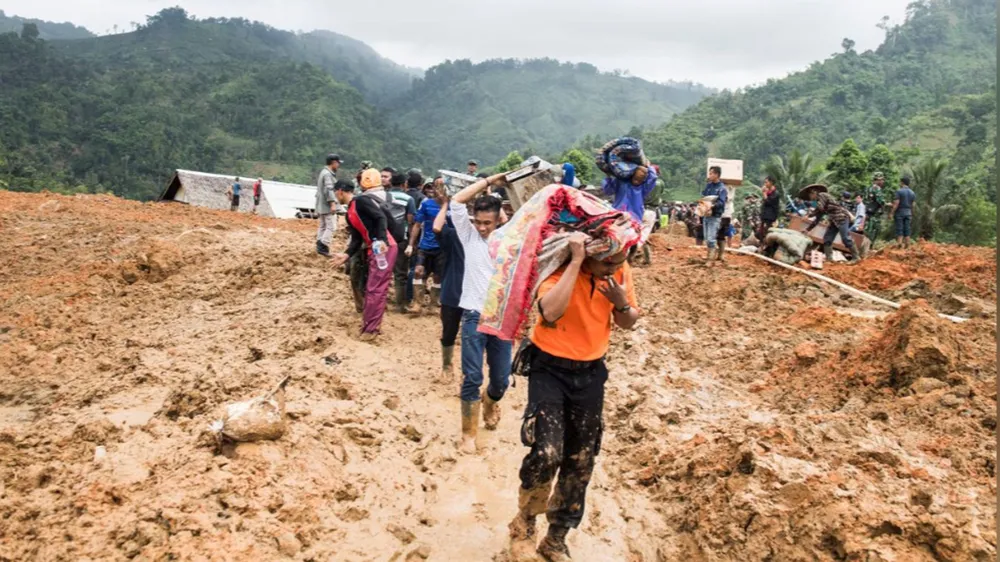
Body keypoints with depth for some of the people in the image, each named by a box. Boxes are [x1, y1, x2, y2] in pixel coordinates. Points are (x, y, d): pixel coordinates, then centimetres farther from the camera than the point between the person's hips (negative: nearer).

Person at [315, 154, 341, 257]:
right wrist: (332, 203, -29)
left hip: (321, 206, 10)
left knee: (322, 226, 14)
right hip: (327, 206, -10)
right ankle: (323, 247, -14)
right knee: (331, 226, -10)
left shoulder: (323, 172, 18)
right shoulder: (328, 174, -14)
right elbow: (328, 190, -24)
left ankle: (319, 246, 15)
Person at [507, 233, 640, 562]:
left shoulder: (620, 271, -5)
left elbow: (628, 323, 6)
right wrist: (576, 262, -35)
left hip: (591, 371, 5)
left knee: (581, 461, 10)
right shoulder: (559, 266, -19)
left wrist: (621, 302, -16)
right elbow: (550, 312, -37)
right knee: (547, 452, -20)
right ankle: (524, 522, 10)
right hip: (550, 368, -5)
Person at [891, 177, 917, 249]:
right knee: (907, 232, 6)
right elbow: (913, 205, 10)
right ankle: (907, 247, 4)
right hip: (908, 213, 5)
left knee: (899, 232, -4)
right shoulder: (912, 193, 10)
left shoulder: (899, 191, -8)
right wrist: (911, 215, 16)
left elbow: (896, 203, -14)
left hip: (899, 212, -5)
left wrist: (892, 213, -11)